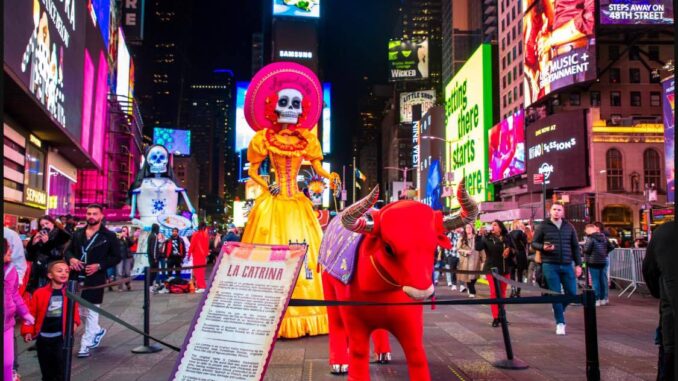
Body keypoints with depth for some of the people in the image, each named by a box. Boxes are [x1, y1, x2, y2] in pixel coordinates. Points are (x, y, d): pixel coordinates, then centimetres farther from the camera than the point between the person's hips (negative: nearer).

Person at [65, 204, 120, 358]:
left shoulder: (109, 236, -3)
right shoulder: (78, 233, 11)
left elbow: (116, 257, -2)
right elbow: (68, 250, 17)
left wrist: (99, 266, -15)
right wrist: (71, 259, -6)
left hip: (95, 279, -5)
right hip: (77, 277, 5)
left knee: (91, 312, 0)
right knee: (79, 310, 15)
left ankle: (85, 345, 6)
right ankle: (97, 331, 37)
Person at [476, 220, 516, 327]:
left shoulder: (507, 238, 3)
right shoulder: (487, 238, -4)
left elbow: (515, 250, 9)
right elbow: (478, 248, -18)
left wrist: (509, 250, -12)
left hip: (504, 269, 3)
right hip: (491, 269, -3)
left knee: (502, 293, 11)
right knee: (494, 293, -5)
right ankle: (495, 318, -2)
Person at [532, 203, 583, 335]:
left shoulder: (569, 226, 7)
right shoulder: (543, 226, 0)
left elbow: (575, 246, 9)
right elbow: (534, 243, 3)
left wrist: (578, 264, 4)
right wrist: (543, 247, -18)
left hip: (567, 265, 3)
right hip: (550, 265, -3)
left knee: (572, 293, 5)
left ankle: (559, 309, 35)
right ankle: (560, 323, 11)